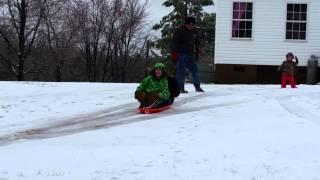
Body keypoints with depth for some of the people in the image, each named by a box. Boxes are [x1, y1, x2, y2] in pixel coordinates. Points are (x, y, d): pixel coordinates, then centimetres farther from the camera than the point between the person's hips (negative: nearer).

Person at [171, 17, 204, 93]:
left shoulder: (194, 32, 10)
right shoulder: (180, 31, -9)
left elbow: (197, 42, 24)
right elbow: (174, 42, -11)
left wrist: (197, 52, 20)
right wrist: (174, 53, -15)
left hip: (190, 55, 6)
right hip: (181, 55, -6)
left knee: (194, 70, 7)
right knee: (181, 71, -5)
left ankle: (197, 87, 16)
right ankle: (180, 88, 0)